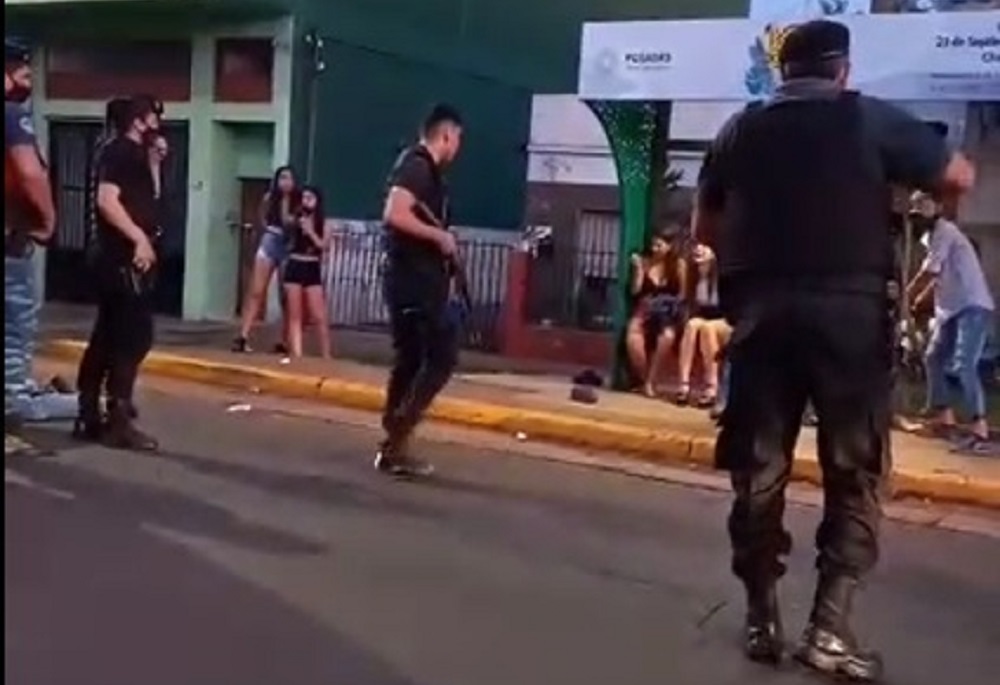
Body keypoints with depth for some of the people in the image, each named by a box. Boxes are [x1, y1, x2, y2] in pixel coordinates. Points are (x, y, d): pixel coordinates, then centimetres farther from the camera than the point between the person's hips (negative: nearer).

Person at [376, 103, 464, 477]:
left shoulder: (423, 168, 18)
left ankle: (393, 445, 15)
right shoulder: (417, 165, -12)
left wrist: (442, 242, 16)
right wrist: (439, 236, -18)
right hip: (415, 280, -10)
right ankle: (396, 438, -5)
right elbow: (394, 214, -26)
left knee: (409, 360, 11)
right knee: (442, 356, -7)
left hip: (417, 279, 10)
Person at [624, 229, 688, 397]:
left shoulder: (679, 264, 2)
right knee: (633, 339, -32)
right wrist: (638, 269, -7)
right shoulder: (645, 262, 4)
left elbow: (681, 294, 7)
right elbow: (635, 291, 3)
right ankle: (642, 378, -7)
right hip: (645, 310, 1)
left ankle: (650, 381, -18)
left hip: (668, 314, -1)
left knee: (667, 337, -36)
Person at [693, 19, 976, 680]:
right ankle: (830, 626, -1)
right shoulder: (872, 119, 2)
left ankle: (762, 619, 12)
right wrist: (899, 177, 23)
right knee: (855, 470, 5)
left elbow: (706, 229, 16)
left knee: (759, 468, 8)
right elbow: (959, 178, 6)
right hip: (850, 309, -3)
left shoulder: (741, 130, 11)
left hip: (761, 312, 3)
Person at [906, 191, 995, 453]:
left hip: (973, 308, -11)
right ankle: (945, 420, 24)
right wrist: (917, 303, 18)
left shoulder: (944, 232, -13)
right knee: (934, 358, 16)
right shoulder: (933, 236, 17)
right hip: (951, 309, 11)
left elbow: (926, 274, -16)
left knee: (963, 366, -21)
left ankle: (980, 432, -25)